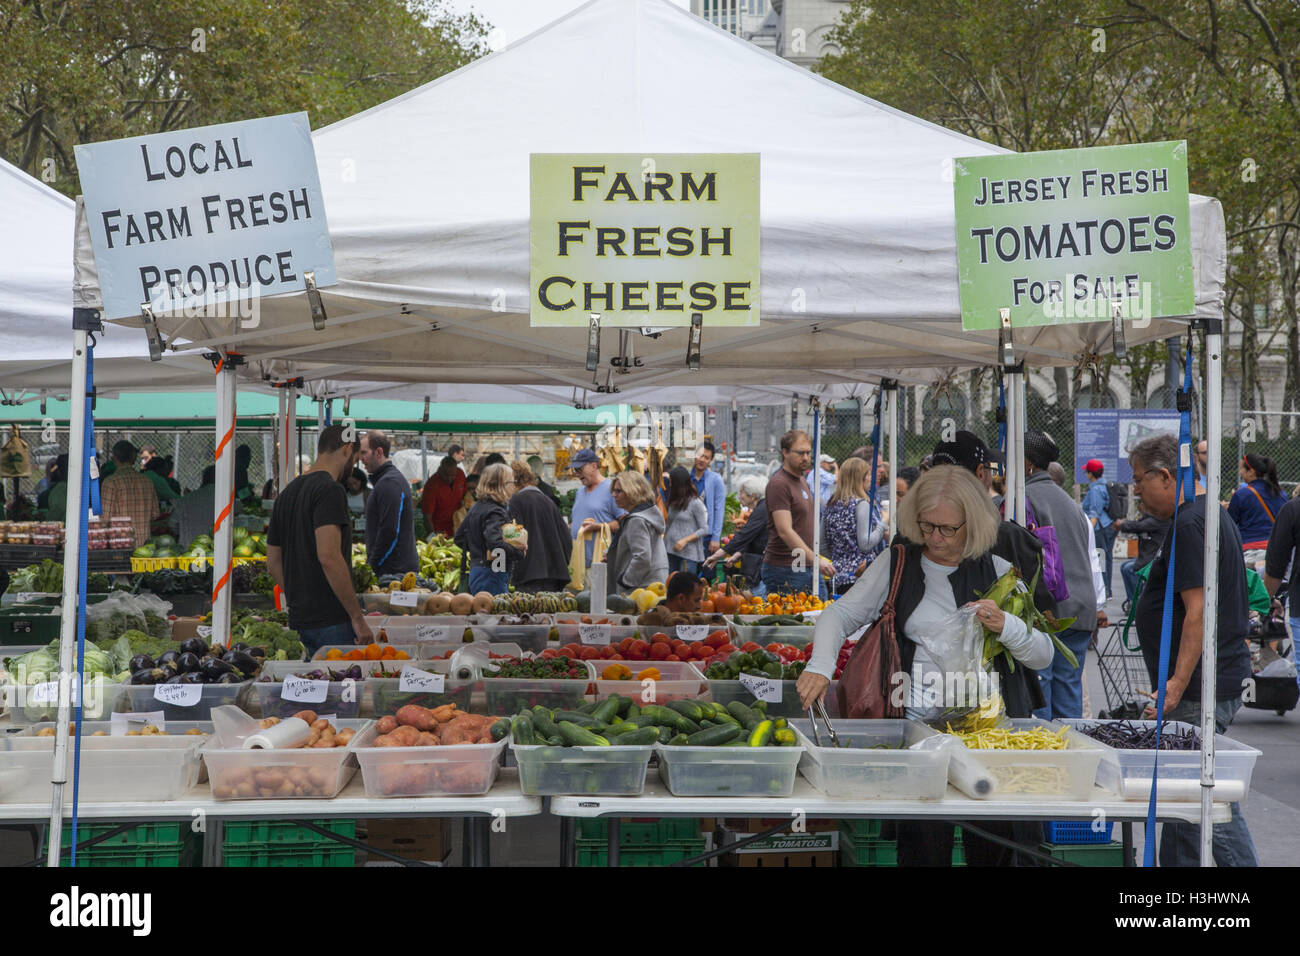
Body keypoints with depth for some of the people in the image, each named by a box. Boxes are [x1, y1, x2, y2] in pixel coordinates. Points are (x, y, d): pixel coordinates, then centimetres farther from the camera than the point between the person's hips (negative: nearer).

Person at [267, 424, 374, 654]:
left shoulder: (288, 492, 16)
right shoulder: (330, 490, -12)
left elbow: (273, 563, 19)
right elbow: (329, 557, -22)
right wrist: (357, 617, -18)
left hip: (300, 618, 9)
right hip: (332, 620, -9)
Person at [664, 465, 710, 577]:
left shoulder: (695, 503, -6)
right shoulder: (674, 502, 15)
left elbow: (704, 530, -7)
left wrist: (685, 540, -15)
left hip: (688, 552, -6)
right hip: (670, 551, 7)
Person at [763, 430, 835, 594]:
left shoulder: (802, 482, 18)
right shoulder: (778, 483, -13)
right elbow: (785, 531, -21)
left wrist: (818, 558, 20)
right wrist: (816, 560, -25)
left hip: (806, 567, 9)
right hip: (784, 569, -9)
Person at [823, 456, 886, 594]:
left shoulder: (832, 504, 10)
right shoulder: (861, 504, -10)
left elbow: (825, 542, 15)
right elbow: (865, 544, -15)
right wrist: (883, 525, -4)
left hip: (838, 575, 7)